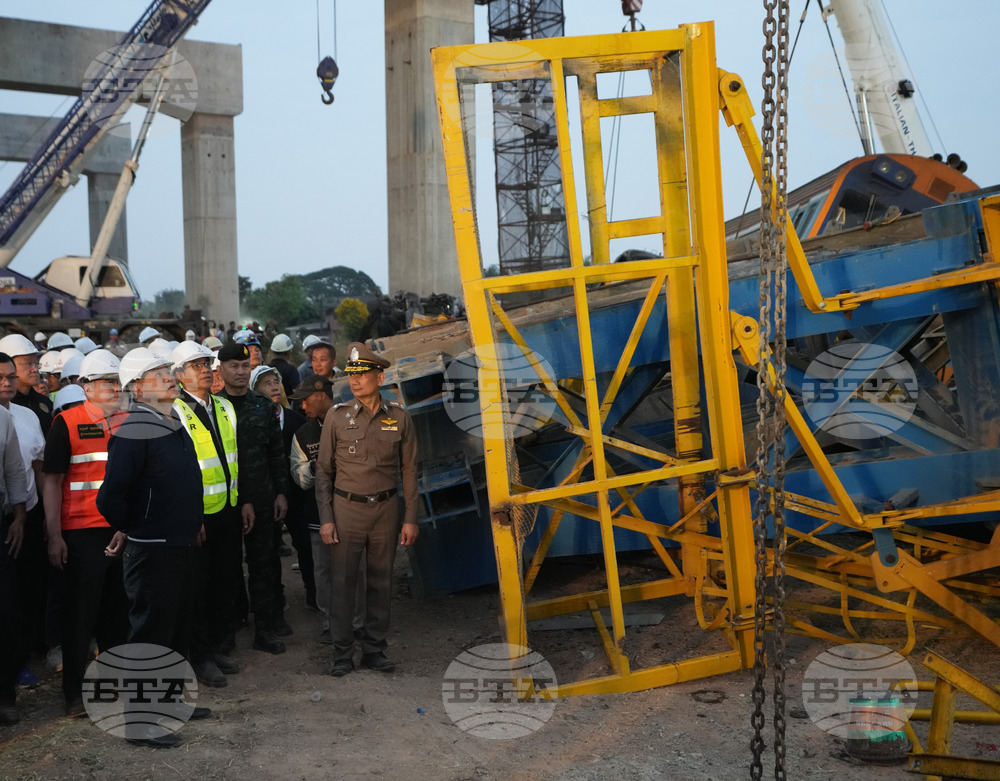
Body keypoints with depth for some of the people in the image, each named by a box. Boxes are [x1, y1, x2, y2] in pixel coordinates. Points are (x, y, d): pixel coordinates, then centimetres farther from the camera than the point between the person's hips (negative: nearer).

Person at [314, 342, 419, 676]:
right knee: (343, 582, 1)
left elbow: (408, 471, 6)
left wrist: (410, 518, 2)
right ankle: (342, 654, 12)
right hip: (347, 509, -1)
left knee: (381, 582, 8)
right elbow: (323, 470, 2)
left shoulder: (399, 418, 1)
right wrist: (325, 519, -4)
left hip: (386, 509, 1)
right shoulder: (337, 416, -2)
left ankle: (374, 650, 20)